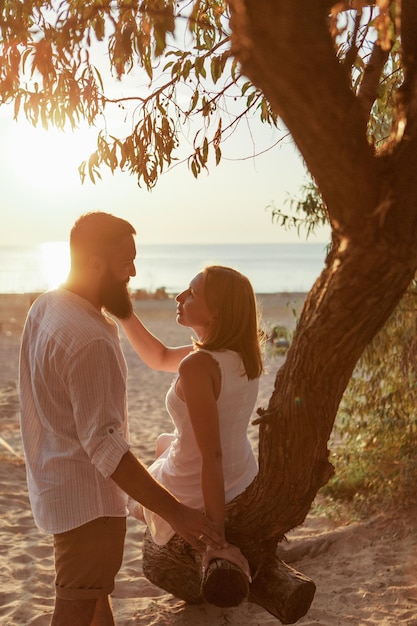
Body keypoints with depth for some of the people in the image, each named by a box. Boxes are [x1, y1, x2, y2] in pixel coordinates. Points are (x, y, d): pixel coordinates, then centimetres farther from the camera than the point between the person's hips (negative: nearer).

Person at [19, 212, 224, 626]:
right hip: (86, 498, -10)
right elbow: (103, 445, -32)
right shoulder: (89, 340, -29)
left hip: (55, 480, 10)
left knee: (97, 590, 27)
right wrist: (174, 512, -32)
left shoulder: (44, 306, 1)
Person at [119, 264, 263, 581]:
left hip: (193, 500, -6)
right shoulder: (244, 354, -6)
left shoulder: (198, 365, -31)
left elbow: (212, 456, -31)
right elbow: (160, 358, 6)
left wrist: (217, 539, -26)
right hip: (244, 485, 6)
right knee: (164, 441, 36)